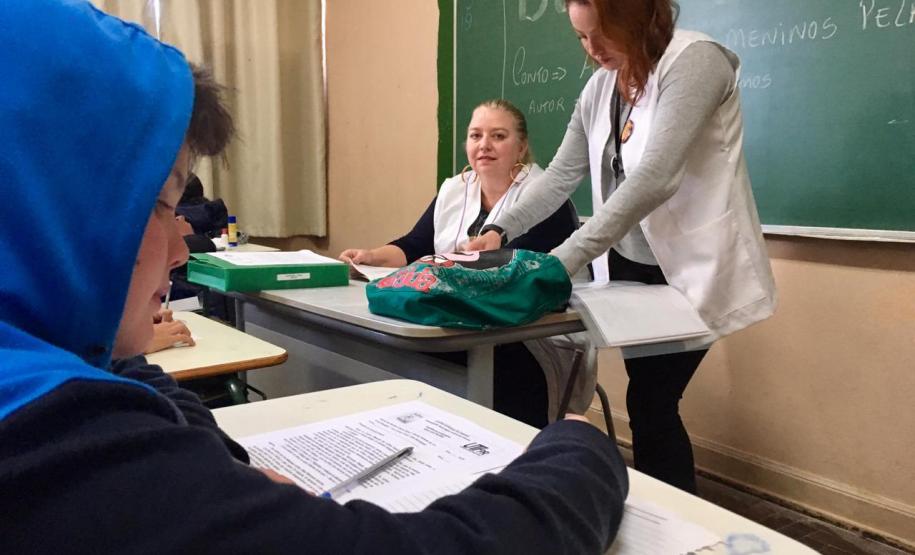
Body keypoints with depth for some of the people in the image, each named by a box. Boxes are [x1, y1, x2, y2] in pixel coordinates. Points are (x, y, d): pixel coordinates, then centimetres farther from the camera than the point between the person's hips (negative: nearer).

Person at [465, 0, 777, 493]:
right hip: (629, 267, 7)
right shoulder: (599, 87, 5)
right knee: (651, 403, 12)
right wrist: (500, 228, -5)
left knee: (650, 404, -4)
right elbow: (560, 175, 8)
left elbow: (653, 179, -30)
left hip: (689, 271, -6)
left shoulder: (693, 61, -18)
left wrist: (563, 260, -34)